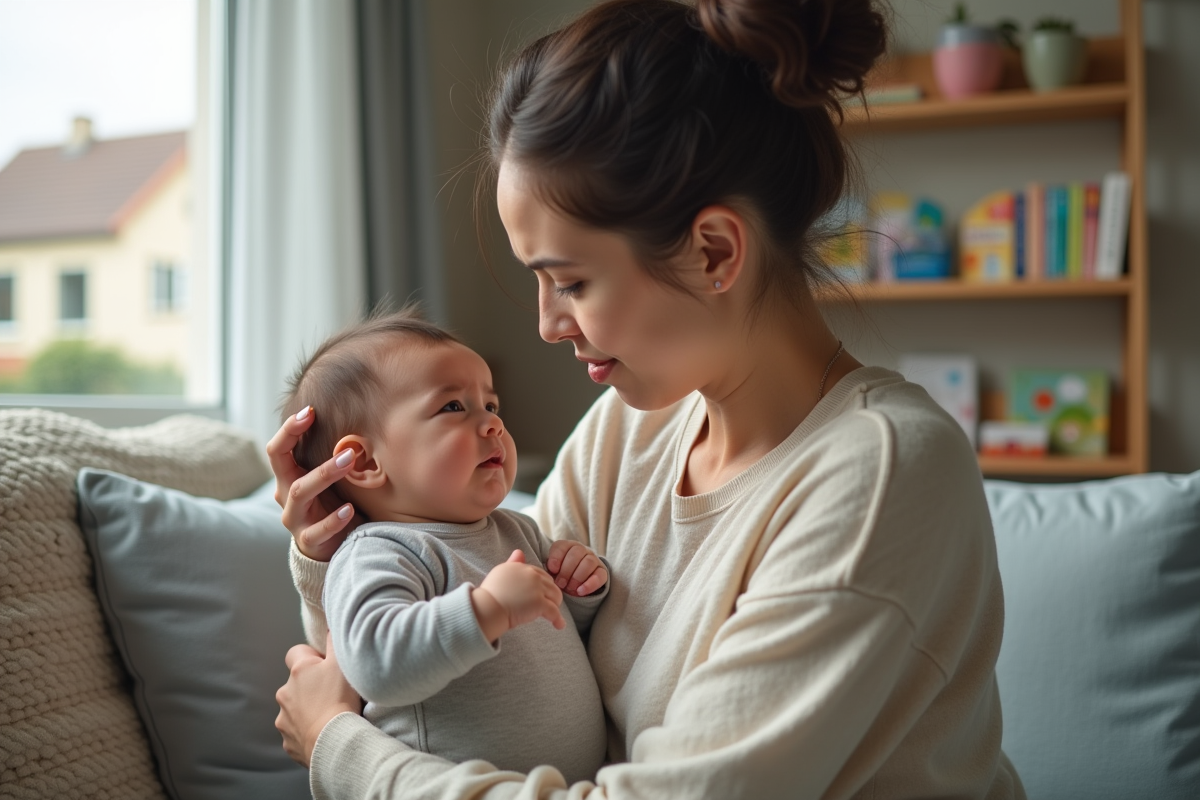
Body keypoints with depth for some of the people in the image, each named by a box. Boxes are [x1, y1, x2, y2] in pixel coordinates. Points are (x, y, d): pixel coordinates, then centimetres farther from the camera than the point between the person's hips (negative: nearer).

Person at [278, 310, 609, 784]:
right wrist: (489, 607, -32)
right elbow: (376, 661, -29)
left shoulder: (516, 531, 13)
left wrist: (584, 592, 6)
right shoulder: (375, 557, -12)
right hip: (456, 788, -6)